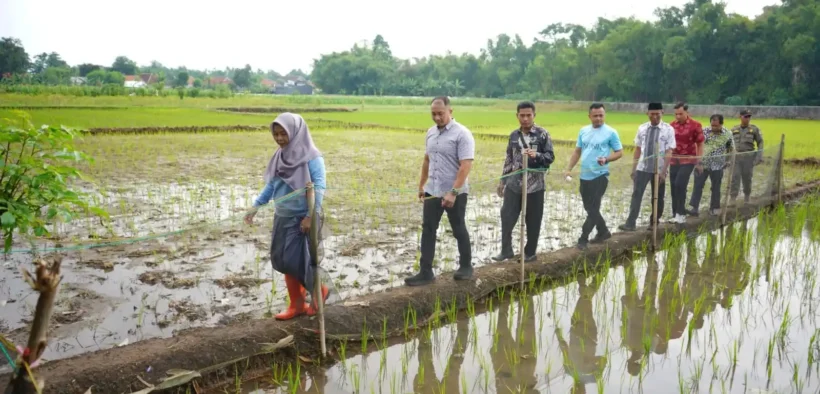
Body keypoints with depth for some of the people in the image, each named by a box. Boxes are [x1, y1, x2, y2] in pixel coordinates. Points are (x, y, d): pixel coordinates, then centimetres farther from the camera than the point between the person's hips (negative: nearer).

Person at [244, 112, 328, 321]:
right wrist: (256, 206, 7)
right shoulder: (280, 155, 6)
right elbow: (271, 185, 13)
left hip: (302, 218, -7)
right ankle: (297, 304, 23)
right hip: (283, 218, 7)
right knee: (284, 261, 10)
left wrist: (311, 216, -22)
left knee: (296, 261, -5)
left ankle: (319, 291, 21)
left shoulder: (311, 157, -14)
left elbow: (319, 188, -17)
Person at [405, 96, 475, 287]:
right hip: (432, 191, 7)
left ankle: (466, 267, 26)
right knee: (427, 230, 4)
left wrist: (453, 192, -26)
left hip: (455, 194, -6)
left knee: (459, 231, 8)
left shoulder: (462, 134, -14)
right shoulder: (431, 133, 9)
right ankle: (425, 272, 9)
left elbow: (466, 165, -21)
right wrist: (421, 185, 19)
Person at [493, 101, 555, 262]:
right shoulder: (514, 135, 8)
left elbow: (551, 157, -5)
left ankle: (530, 252, 19)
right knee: (506, 216, -1)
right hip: (514, 184, 4)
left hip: (534, 185, -4)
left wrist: (536, 155, -25)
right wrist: (502, 180, 15)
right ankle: (506, 250, 11)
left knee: (533, 221, 5)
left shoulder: (542, 134, -5)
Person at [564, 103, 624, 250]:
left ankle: (583, 239, 1)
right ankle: (603, 232, 31)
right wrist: (569, 169, 7)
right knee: (589, 208, 14)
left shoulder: (611, 132, -6)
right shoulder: (583, 131, 9)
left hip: (600, 176, -6)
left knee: (593, 208, -4)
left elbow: (619, 152, -4)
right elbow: (577, 151, 14)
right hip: (585, 176, 6)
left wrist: (606, 159, -22)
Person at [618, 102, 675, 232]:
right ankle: (630, 223, -8)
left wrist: (663, 172, -16)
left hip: (659, 170, -2)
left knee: (658, 198, 9)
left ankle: (654, 223, 24)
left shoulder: (668, 130, -7)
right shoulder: (642, 128, 3)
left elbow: (669, 153, -10)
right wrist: (633, 168, 6)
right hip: (642, 168, 2)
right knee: (636, 195, -6)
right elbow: (638, 149, 8)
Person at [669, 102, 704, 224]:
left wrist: (699, 162, -4)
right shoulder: (672, 125, 5)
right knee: (673, 187, 6)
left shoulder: (695, 125, -6)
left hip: (688, 160, -4)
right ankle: (675, 214, 16)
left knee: (680, 185, -16)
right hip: (674, 161, 4)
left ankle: (681, 214, -6)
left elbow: (700, 144, -2)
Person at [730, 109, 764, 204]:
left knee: (747, 178, 7)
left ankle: (747, 198, 23)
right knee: (735, 178, -6)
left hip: (748, 157, -1)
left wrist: (759, 156, -6)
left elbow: (760, 143, 4)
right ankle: (733, 198, -5)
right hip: (735, 157, 1)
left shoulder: (755, 129, 5)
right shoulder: (734, 130, 9)